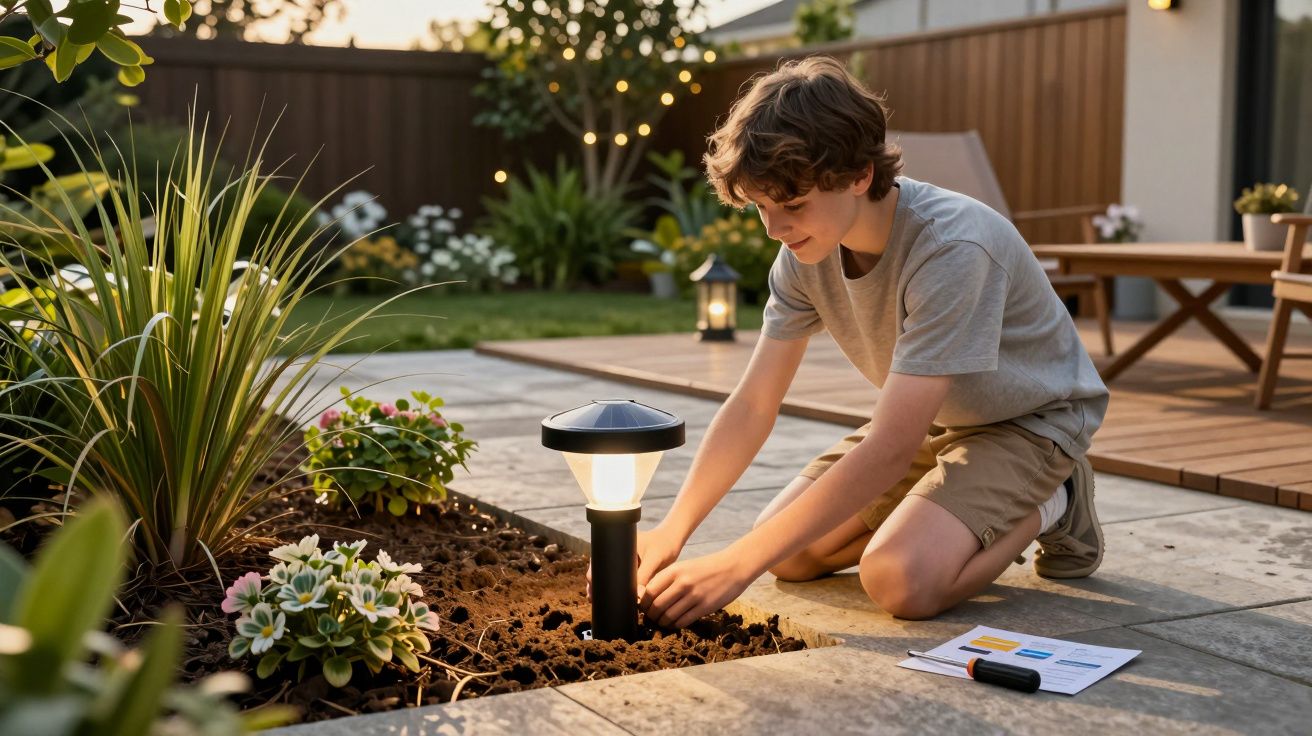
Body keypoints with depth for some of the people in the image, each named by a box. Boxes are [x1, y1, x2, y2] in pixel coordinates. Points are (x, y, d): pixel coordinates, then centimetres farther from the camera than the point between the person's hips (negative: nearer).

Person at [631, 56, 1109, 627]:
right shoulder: (805, 249, -14)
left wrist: (738, 565, -40)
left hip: (1032, 416, -7)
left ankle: (1048, 505, 0)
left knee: (899, 580, -28)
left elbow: (889, 450, -39)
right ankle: (966, 512, 14)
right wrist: (672, 530, -26)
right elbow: (753, 405, -12)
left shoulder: (951, 249, -37)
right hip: (932, 420, 7)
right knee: (788, 549, -4)